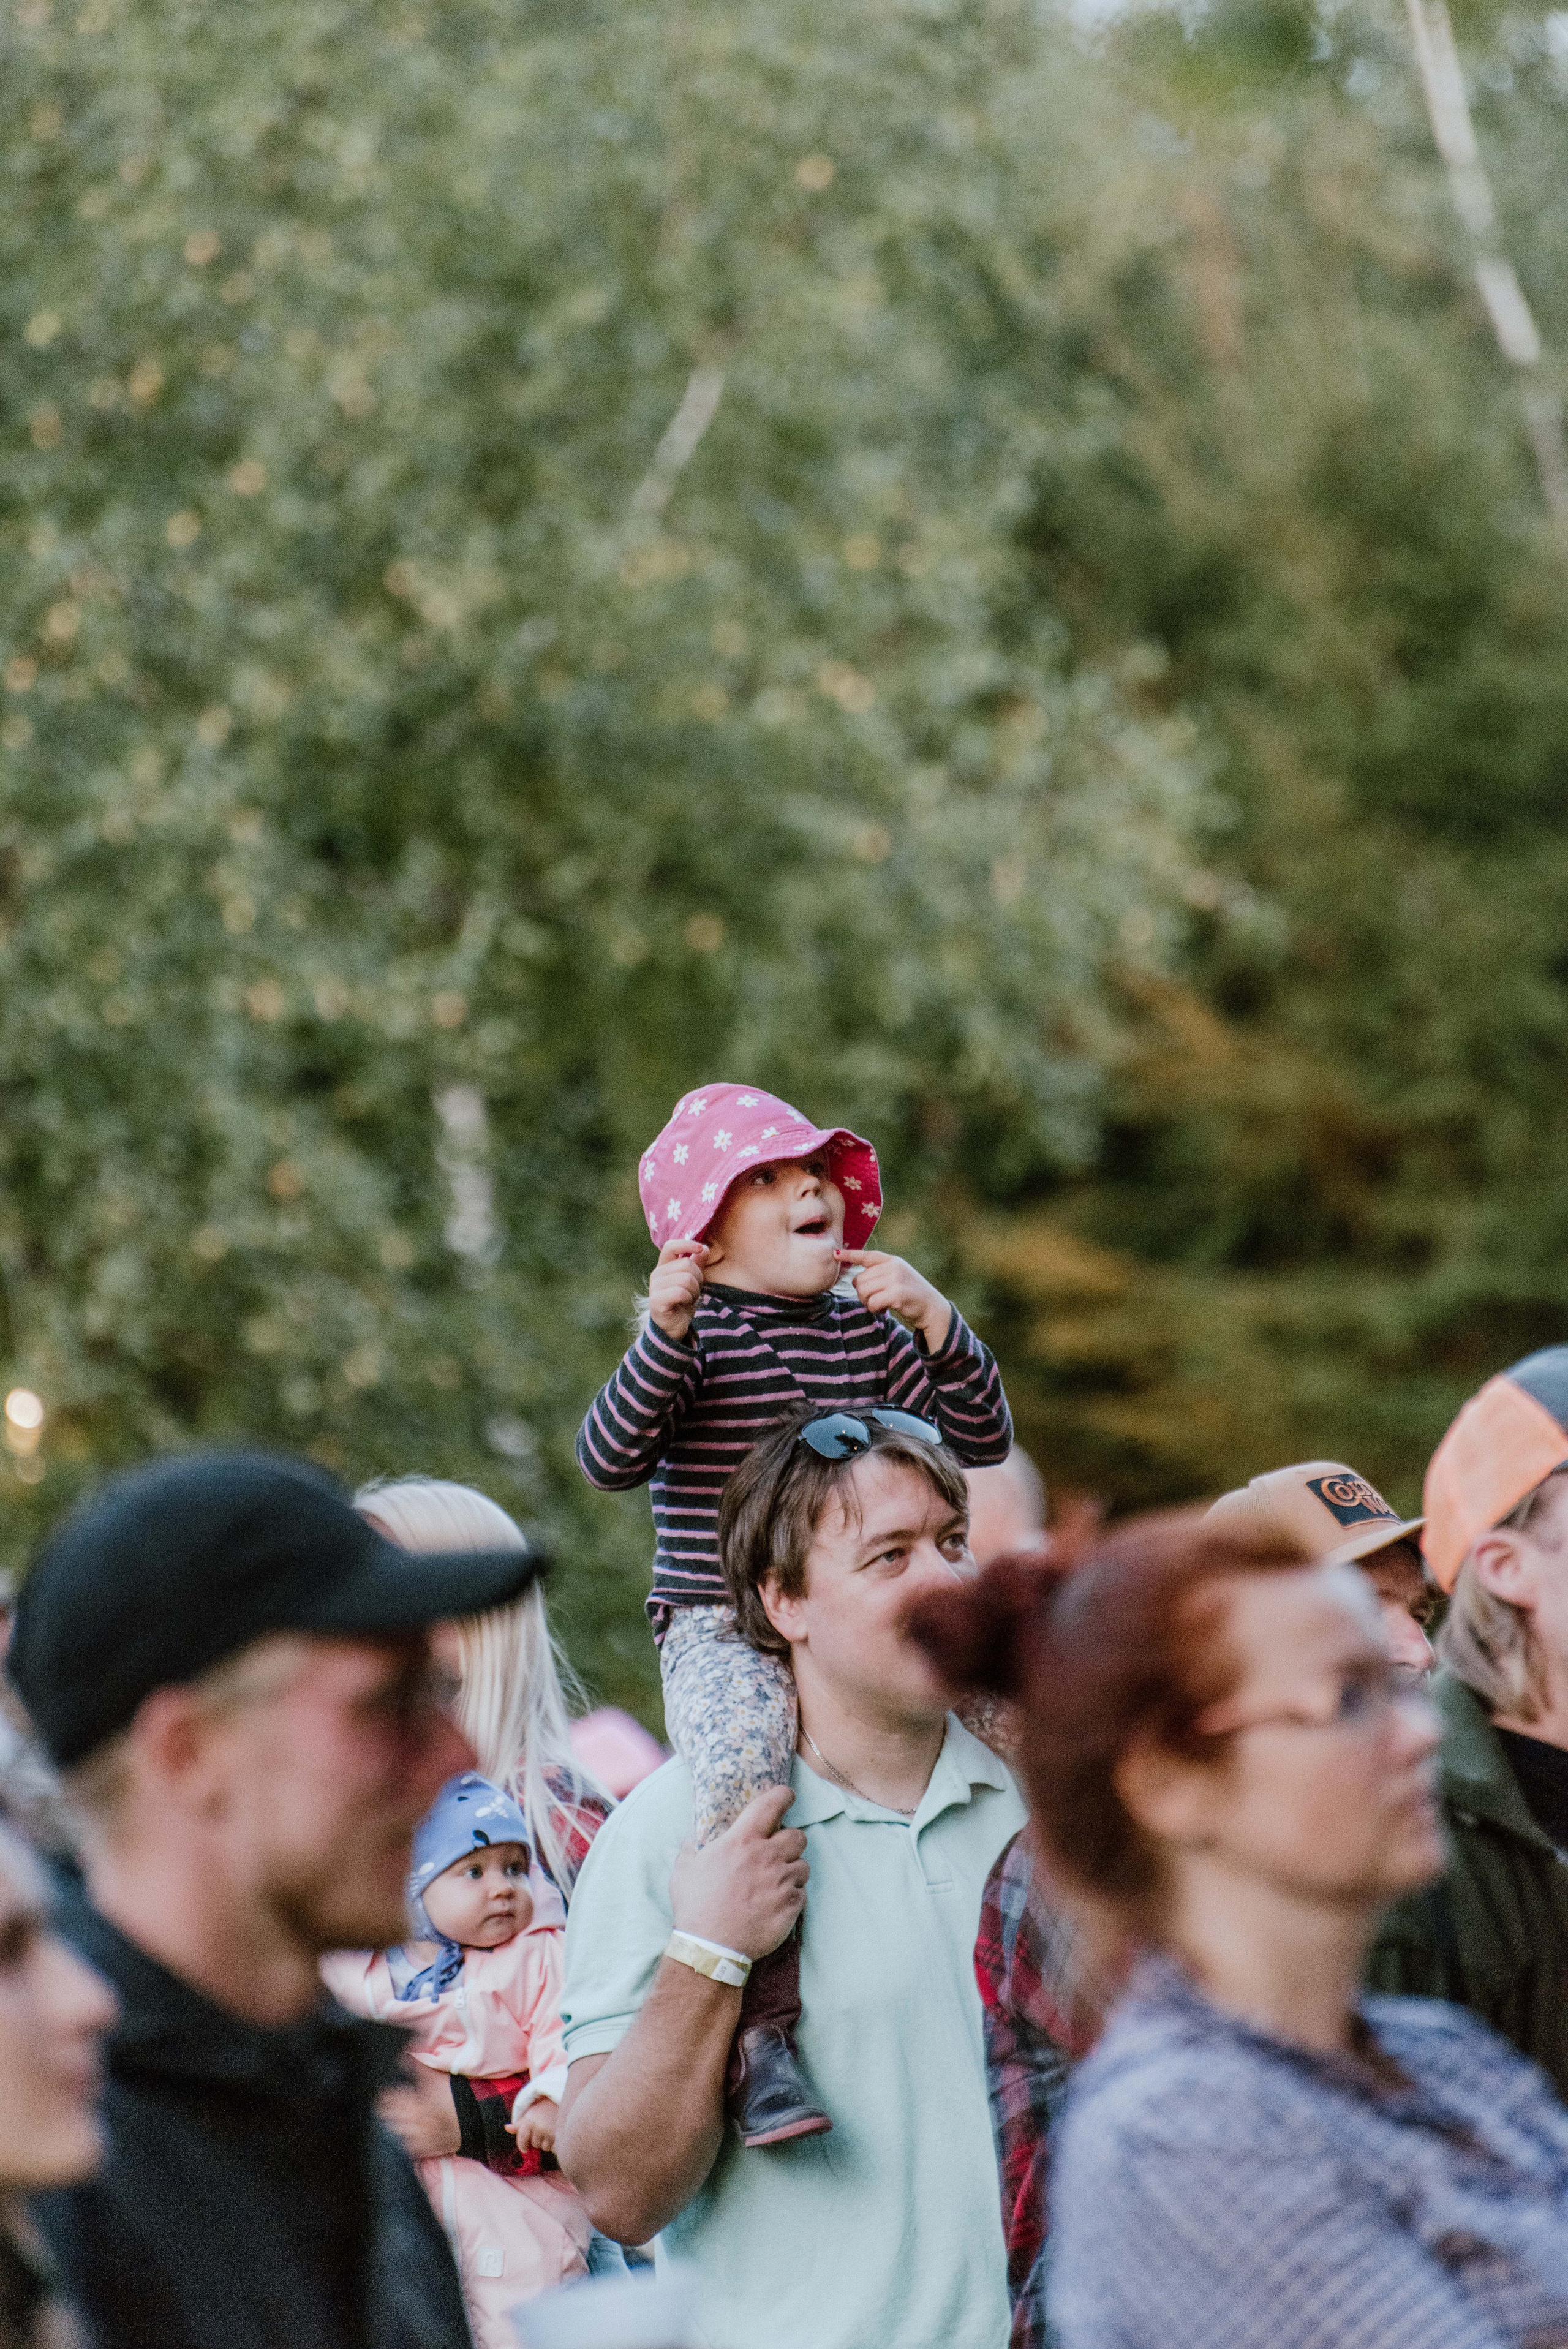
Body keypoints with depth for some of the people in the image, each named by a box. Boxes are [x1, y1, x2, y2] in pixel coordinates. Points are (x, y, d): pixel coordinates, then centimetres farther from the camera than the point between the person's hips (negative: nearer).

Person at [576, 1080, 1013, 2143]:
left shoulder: (864, 1329, 12)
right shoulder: (696, 1333, -2)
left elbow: (981, 1440, 11)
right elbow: (610, 1458, -14)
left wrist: (938, 1325, -4)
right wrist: (666, 1334, -26)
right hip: (723, 1629, -5)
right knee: (745, 1761, -33)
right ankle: (759, 2035, -31)